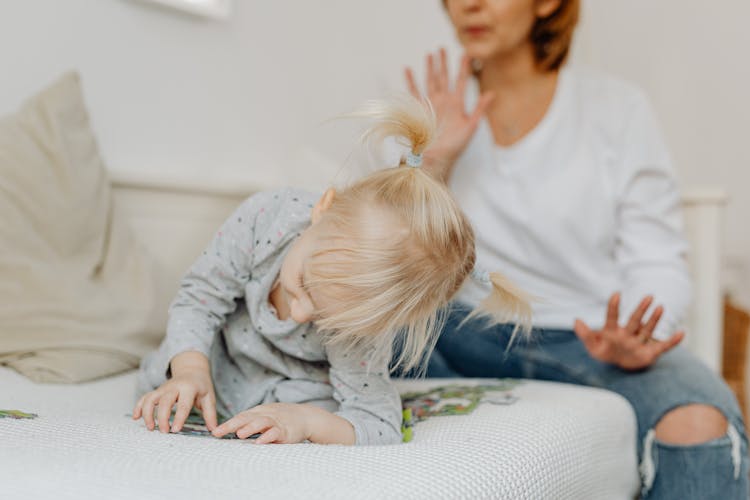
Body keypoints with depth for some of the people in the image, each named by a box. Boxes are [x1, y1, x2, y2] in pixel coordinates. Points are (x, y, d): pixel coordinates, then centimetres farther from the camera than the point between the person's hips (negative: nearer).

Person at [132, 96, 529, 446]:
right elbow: (200, 297, -23)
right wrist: (191, 370, -37)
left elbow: (379, 426, -34)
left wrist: (308, 421, -52)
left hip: (298, 389, -1)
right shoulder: (269, 215, -36)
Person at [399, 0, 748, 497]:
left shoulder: (616, 106, 2)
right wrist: (432, 161, -10)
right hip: (475, 338, 3)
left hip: (592, 339, -2)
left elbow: (660, 266, -4)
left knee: (699, 424, -33)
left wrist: (638, 341, -25)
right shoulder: (440, 113, 8)